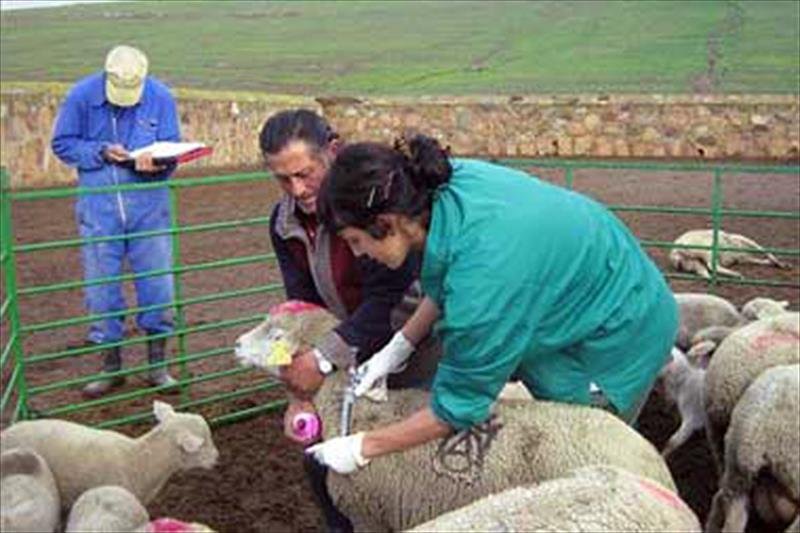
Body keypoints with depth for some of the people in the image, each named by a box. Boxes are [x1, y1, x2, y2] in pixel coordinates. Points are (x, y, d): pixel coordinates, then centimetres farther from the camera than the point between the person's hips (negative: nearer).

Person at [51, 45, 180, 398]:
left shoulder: (161, 98, -6)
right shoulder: (81, 96, -7)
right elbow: (62, 144, 1)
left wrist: (155, 163, -23)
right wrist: (101, 153, -15)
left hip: (148, 203, 0)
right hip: (98, 206, 0)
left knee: (157, 285, 2)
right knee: (101, 288, 5)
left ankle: (157, 365, 17)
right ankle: (111, 366, 20)